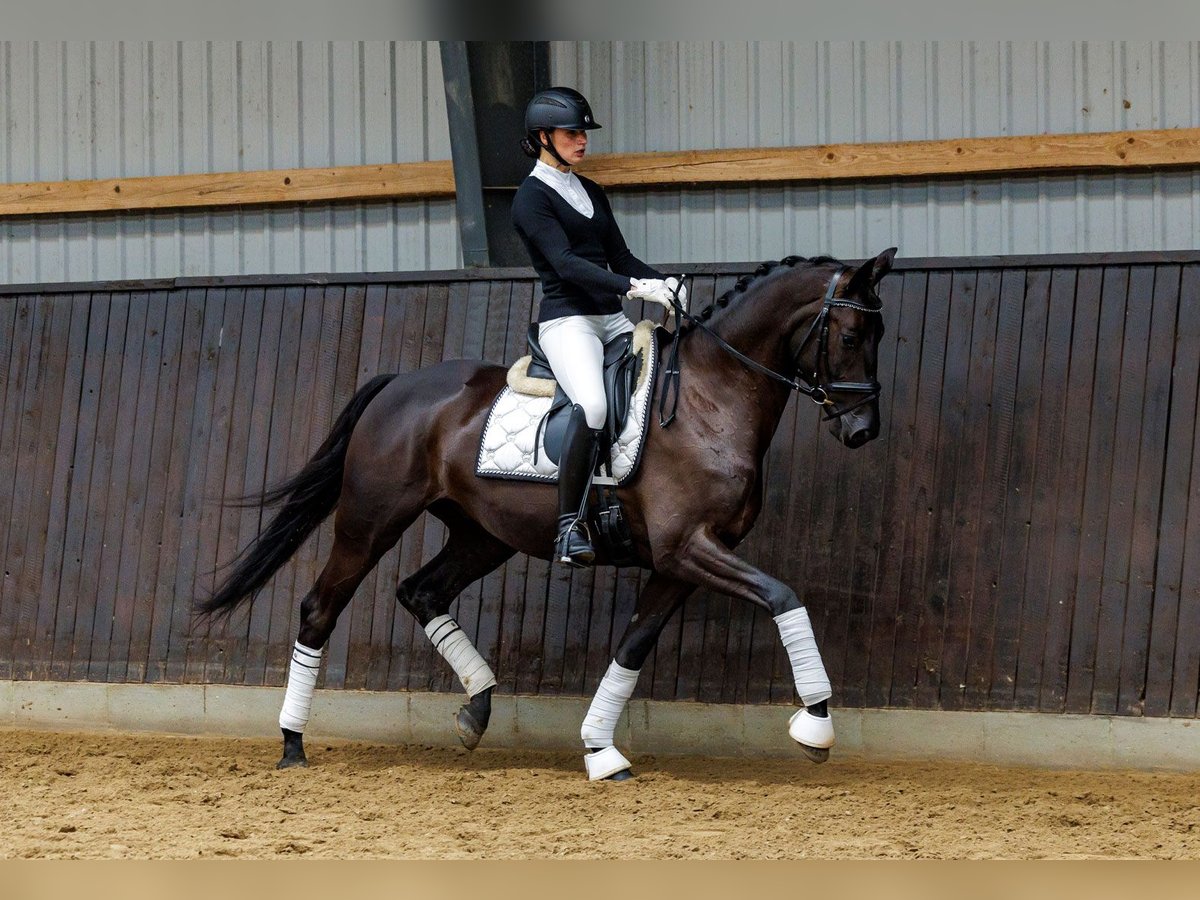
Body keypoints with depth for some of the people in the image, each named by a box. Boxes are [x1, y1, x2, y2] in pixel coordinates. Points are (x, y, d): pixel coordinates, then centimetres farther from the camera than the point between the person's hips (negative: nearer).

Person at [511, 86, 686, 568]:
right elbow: (566, 264, -16)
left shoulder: (591, 193, 20)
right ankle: (570, 527, -29)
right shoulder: (532, 197, -4)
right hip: (566, 319, -8)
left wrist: (664, 283, -2)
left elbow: (620, 257, 18)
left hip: (611, 319, 8)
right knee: (591, 405, -33)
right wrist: (634, 288, -26)